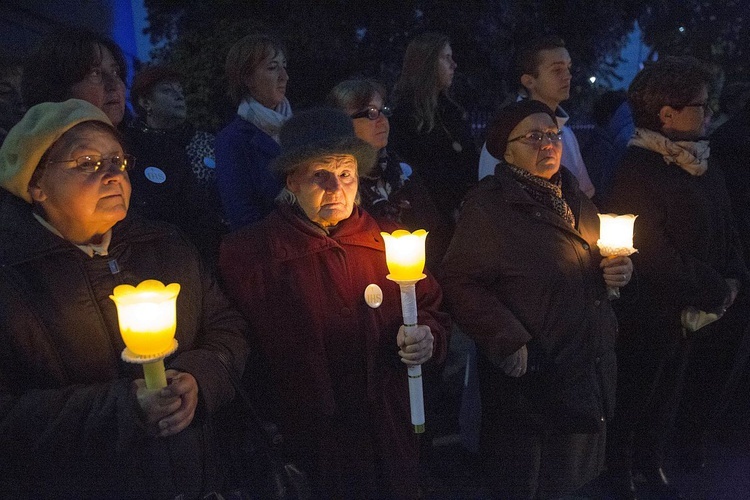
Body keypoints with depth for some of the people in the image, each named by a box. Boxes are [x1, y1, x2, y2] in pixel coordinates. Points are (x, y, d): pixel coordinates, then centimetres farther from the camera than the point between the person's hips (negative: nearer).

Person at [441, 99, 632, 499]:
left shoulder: (575, 200, 11)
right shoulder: (488, 207, -13)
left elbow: (595, 262, 24)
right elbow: (461, 284, -21)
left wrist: (620, 269, 2)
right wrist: (508, 345, -25)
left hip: (590, 372, 7)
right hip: (531, 379, -7)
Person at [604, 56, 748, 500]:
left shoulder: (704, 164, 5)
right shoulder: (639, 167, -19)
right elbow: (649, 248, -21)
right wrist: (712, 290, -15)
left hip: (694, 311, 7)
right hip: (649, 310, -7)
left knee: (670, 390, 20)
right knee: (634, 392, 9)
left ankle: (653, 464, 40)